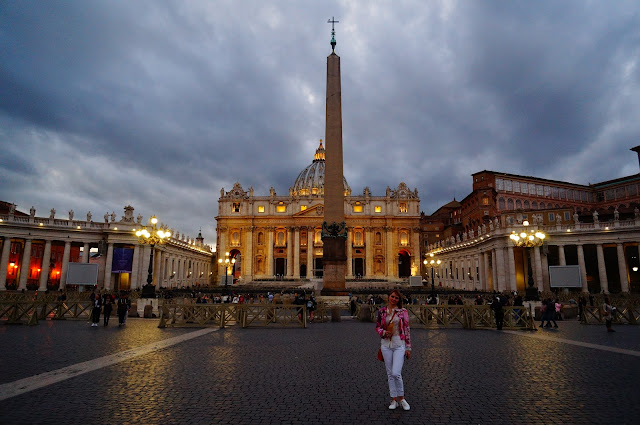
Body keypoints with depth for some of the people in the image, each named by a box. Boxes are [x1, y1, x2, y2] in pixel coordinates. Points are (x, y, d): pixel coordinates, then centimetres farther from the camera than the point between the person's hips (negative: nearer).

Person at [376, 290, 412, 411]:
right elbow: (377, 326, 13)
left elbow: (407, 329, 1)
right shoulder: (382, 311, 4)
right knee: (390, 373, 9)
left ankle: (401, 398, 13)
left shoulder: (403, 311, -1)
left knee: (396, 373, -10)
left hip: (399, 344, -3)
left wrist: (408, 347, 0)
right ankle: (394, 399, 23)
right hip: (386, 344, 3)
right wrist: (383, 332, -9)